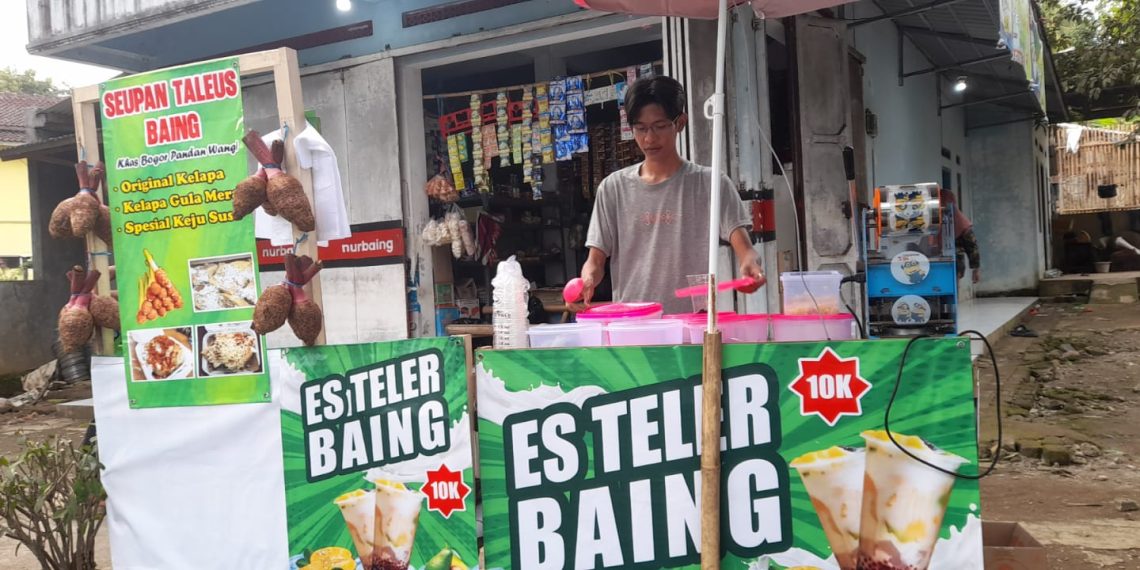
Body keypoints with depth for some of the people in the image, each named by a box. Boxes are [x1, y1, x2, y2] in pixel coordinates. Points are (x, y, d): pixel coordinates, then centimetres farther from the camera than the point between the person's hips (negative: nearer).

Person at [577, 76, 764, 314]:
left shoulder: (710, 184, 3)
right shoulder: (614, 188, 9)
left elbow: (742, 245, -5)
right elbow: (596, 259, 8)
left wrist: (750, 263, -26)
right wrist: (586, 281, -13)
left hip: (694, 319, -1)